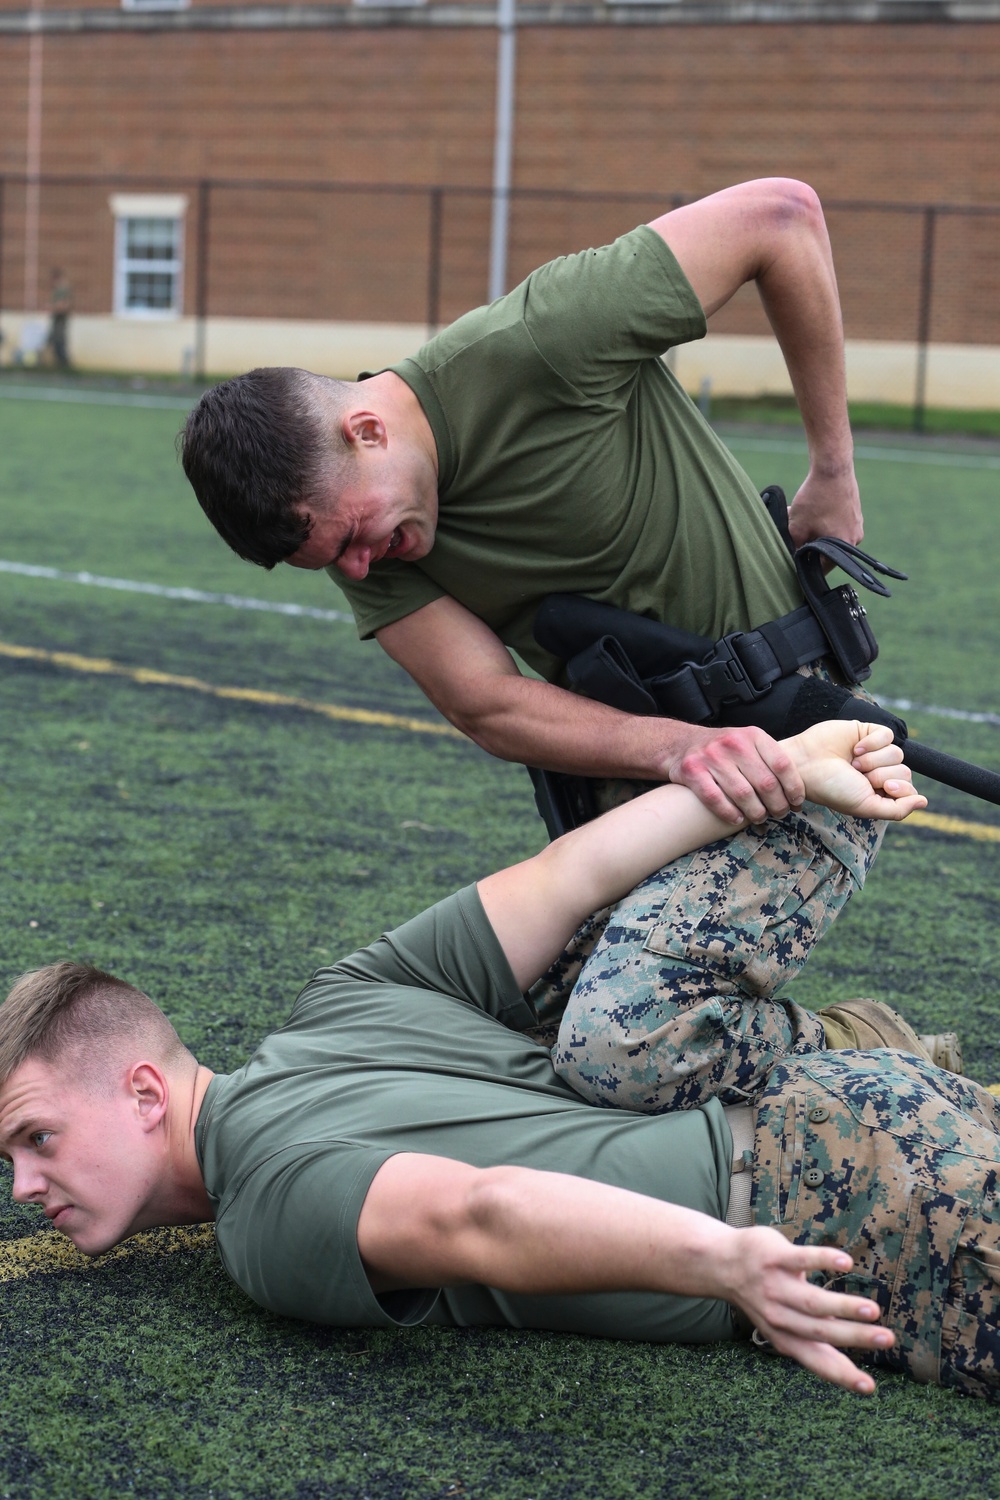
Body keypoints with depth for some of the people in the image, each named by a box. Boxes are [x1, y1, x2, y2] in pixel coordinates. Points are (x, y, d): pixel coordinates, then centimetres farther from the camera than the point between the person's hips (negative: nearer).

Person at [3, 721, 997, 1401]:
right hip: (816, 1106, 8)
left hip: (827, 1191, -8)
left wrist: (719, 1260, -45)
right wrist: (790, 767, 10)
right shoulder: (342, 1002, 15)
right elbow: (573, 871, 11)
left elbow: (472, 1214, -32)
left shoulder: (268, 1224, -11)